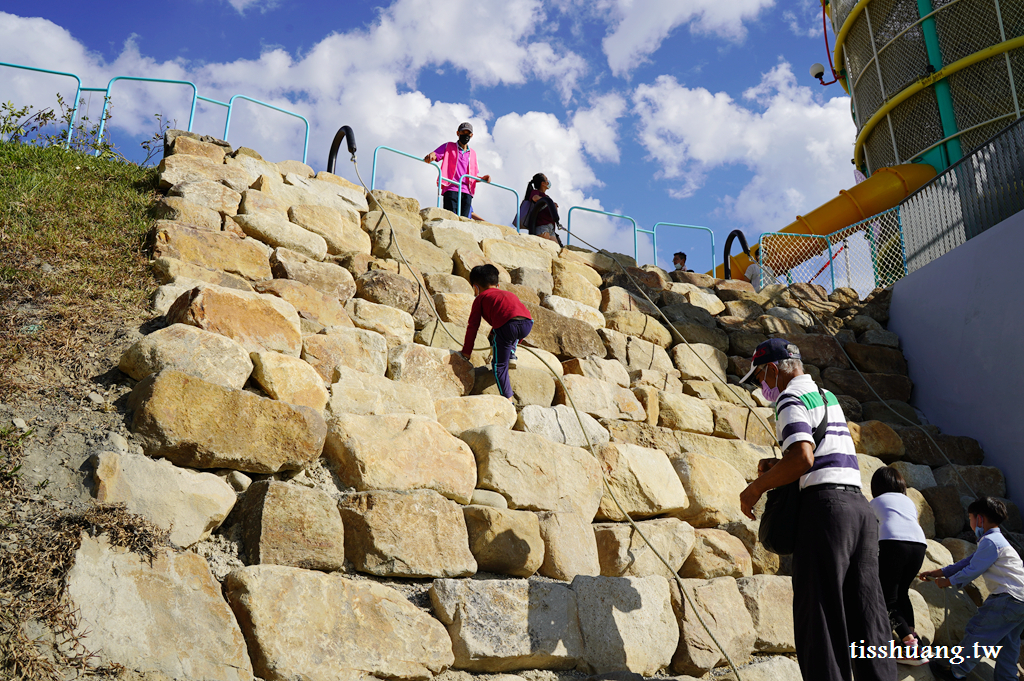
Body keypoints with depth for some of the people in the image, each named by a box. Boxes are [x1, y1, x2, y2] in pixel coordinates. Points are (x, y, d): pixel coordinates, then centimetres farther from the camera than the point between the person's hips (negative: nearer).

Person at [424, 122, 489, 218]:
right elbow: (434, 155, 2)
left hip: (467, 192, 4)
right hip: (451, 189, -3)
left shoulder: (472, 154, 27)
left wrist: (483, 178, 7)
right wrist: (429, 157, -22)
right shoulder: (449, 146, 17)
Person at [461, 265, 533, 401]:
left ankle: (507, 399, 2)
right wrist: (514, 344, 62)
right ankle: (511, 355, 28)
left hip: (507, 326, -5)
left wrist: (466, 352, 28)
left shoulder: (480, 299, 23)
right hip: (528, 324, 5)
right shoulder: (510, 294, 39)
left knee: (499, 365, 9)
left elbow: (473, 327, 20)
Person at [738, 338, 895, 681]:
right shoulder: (828, 396, 24)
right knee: (866, 614, 7)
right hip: (859, 505, 9)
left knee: (822, 614, -6)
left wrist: (756, 487, -8)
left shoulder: (792, 398, -5)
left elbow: (802, 459, -19)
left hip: (825, 503, -9)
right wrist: (776, 467, 16)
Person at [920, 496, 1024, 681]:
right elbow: (968, 562, 22)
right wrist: (938, 572, 21)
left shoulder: (990, 541, -13)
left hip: (1008, 599, -10)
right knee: (1007, 643, 14)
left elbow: (972, 570, -11)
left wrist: (947, 581, 3)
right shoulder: (996, 540, 21)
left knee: (976, 632, -3)